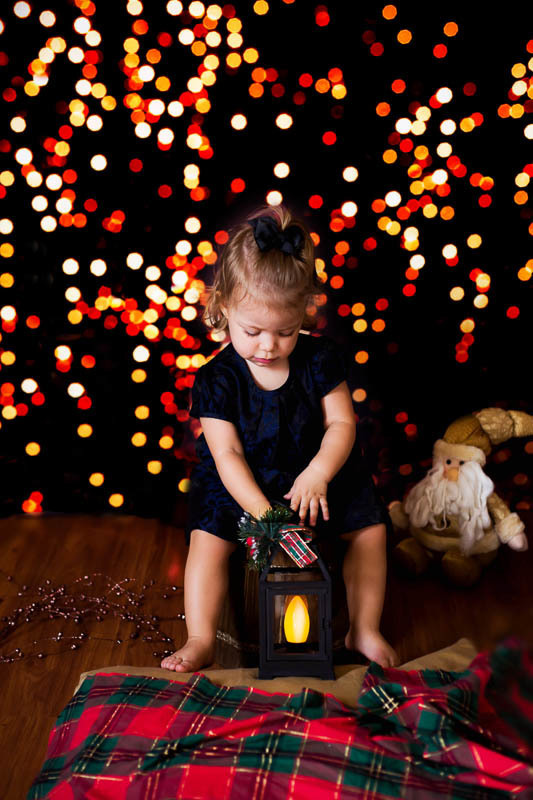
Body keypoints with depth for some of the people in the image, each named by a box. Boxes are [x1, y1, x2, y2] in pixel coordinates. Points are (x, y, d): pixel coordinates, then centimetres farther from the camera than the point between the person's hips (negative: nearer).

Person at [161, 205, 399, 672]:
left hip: (315, 475, 2)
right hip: (242, 487, -1)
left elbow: (341, 424, -8)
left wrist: (318, 473, -28)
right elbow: (227, 455, -17)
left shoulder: (320, 359, -8)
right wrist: (263, 514, -29)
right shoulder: (216, 380, -14)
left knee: (371, 527, -10)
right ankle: (201, 641, -10)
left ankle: (364, 630, 4)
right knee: (207, 540, -21)